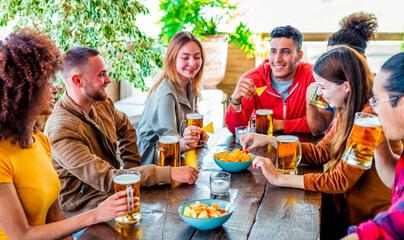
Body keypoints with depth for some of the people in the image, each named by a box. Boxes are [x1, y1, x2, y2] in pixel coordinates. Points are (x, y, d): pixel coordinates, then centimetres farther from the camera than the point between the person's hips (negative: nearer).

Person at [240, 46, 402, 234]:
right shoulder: (348, 111, 4)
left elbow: (341, 180, -24)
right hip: (350, 209, 7)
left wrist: (281, 179, -21)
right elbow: (320, 152, 5)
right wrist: (270, 140, -3)